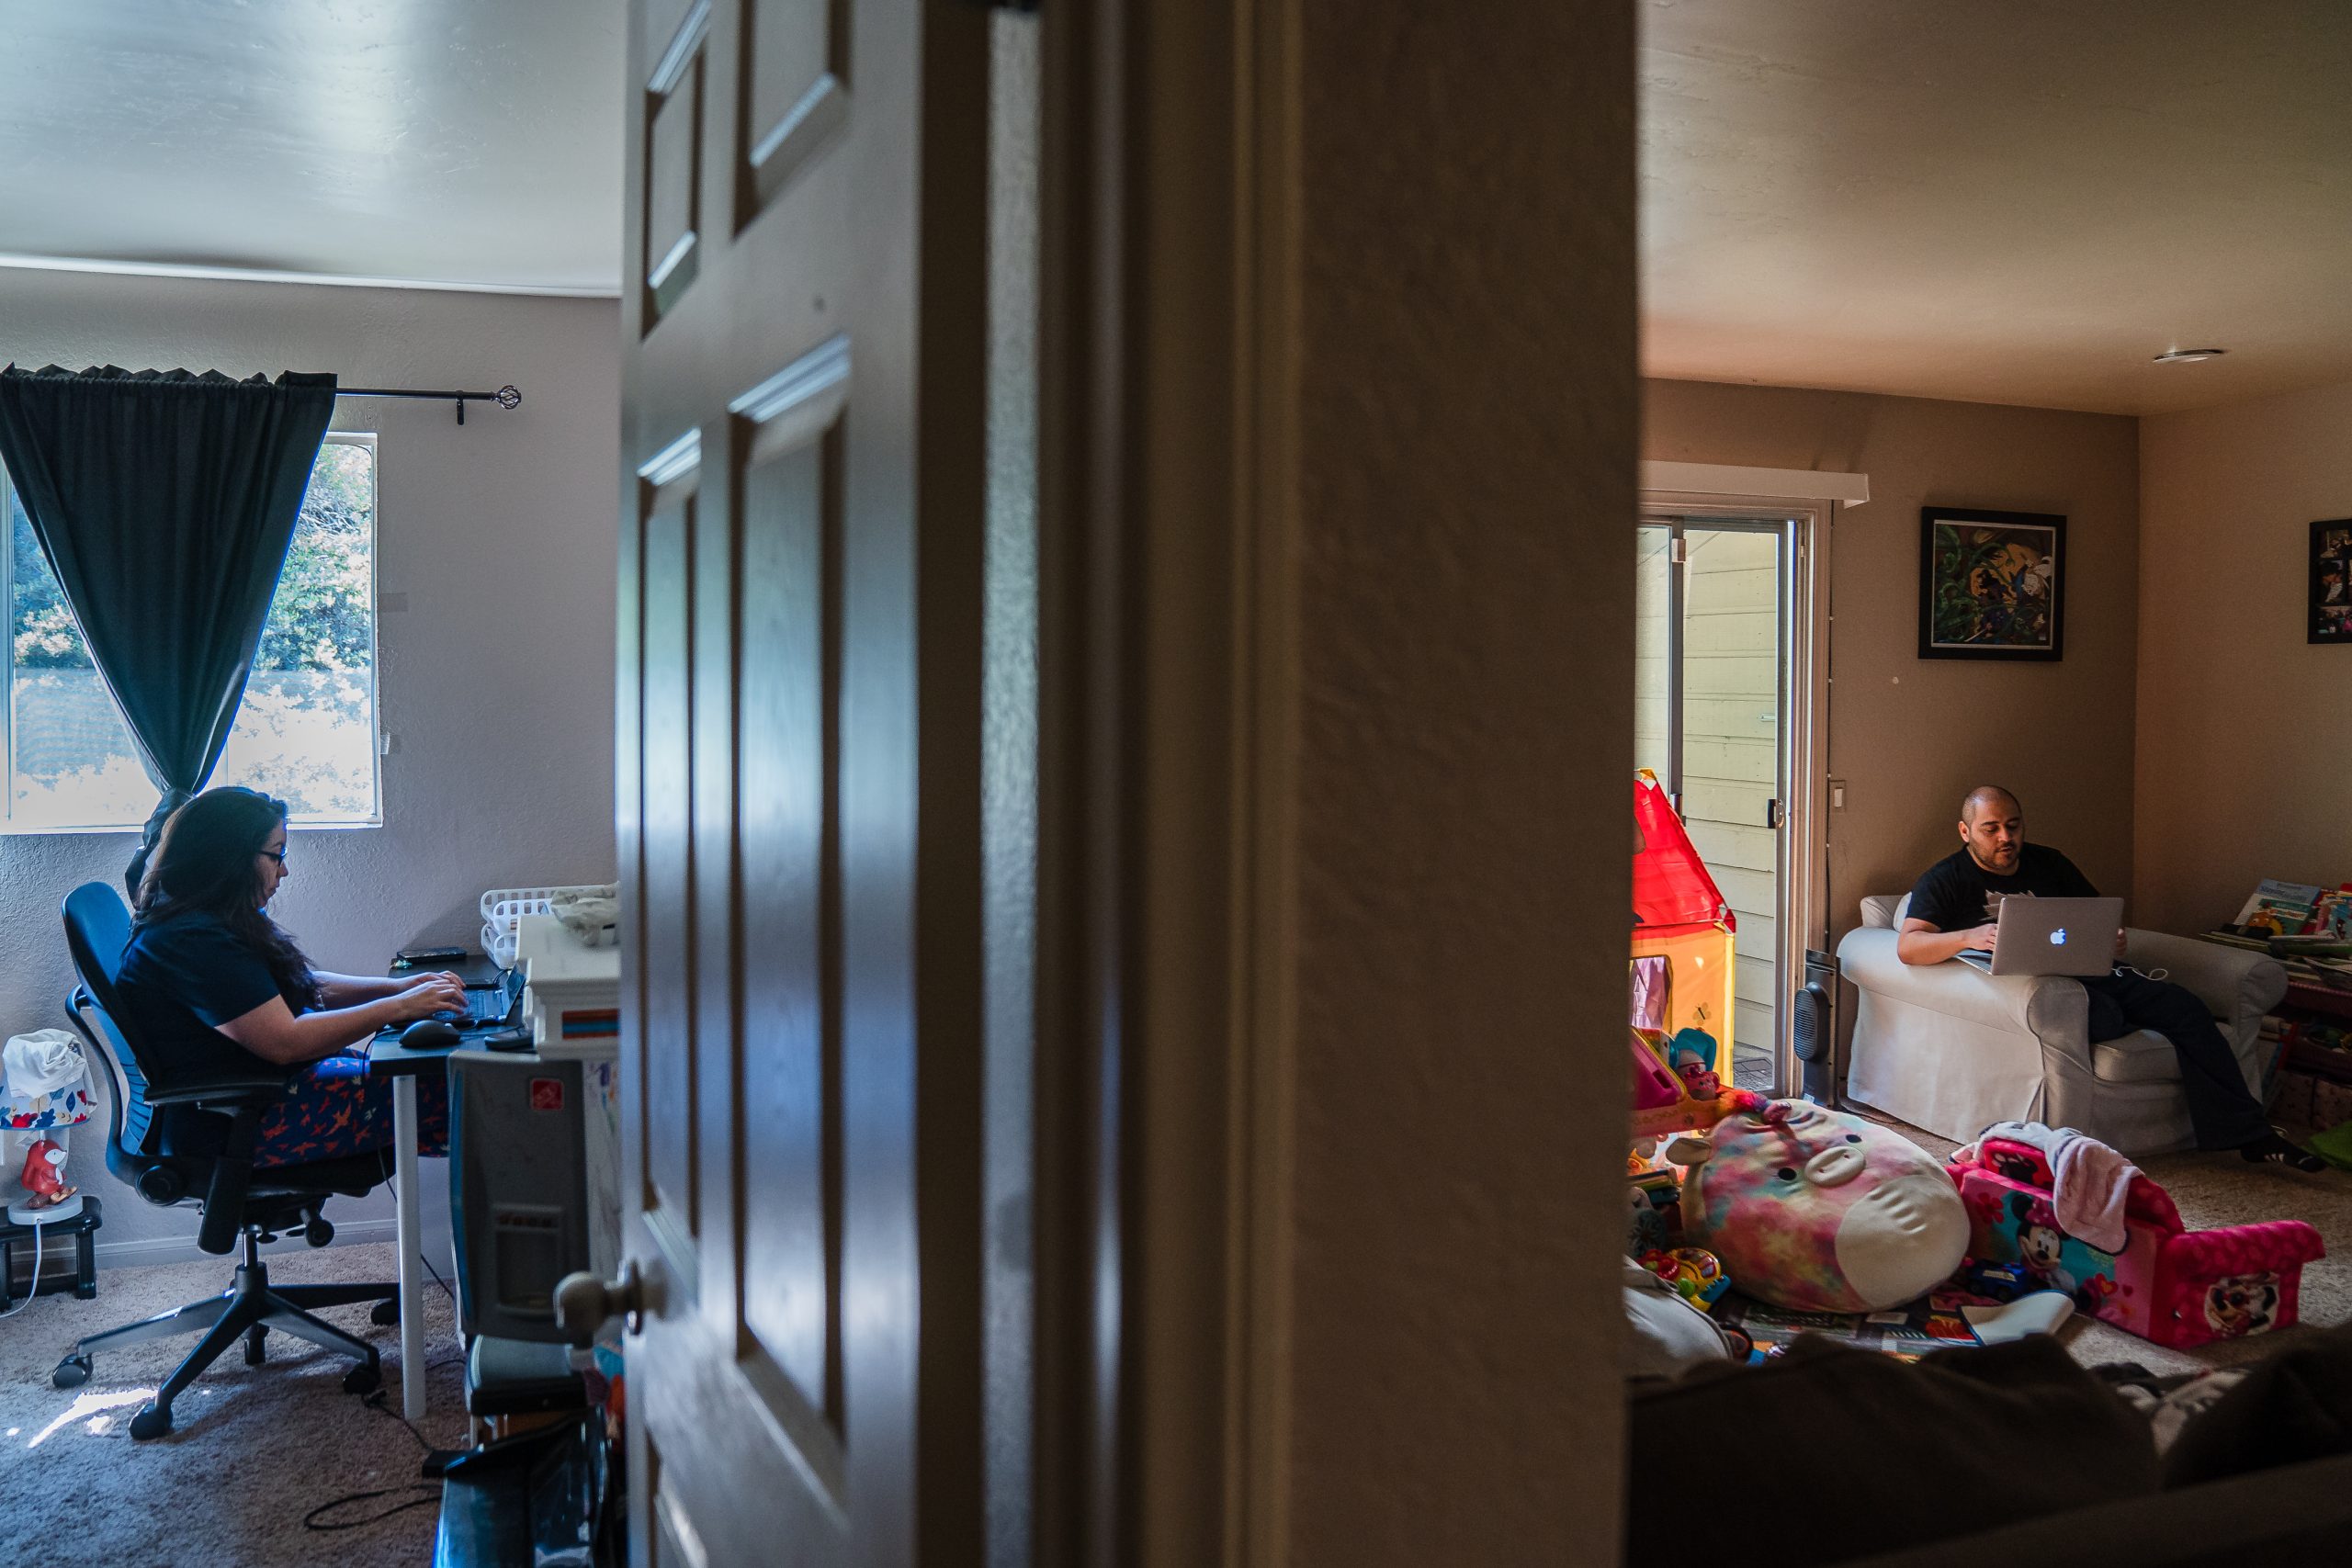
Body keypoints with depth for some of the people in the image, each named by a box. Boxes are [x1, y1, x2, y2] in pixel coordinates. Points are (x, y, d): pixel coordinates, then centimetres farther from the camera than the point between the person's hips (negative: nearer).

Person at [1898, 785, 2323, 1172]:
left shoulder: (2048, 864, 19)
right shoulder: (1945, 881, 1)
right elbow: (1908, 946, -14)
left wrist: (2113, 939, -4)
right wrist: (1967, 937, -33)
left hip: (2088, 972, 6)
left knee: (2181, 1003, -16)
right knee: (2101, 1012, -36)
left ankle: (2249, 1134, -14)